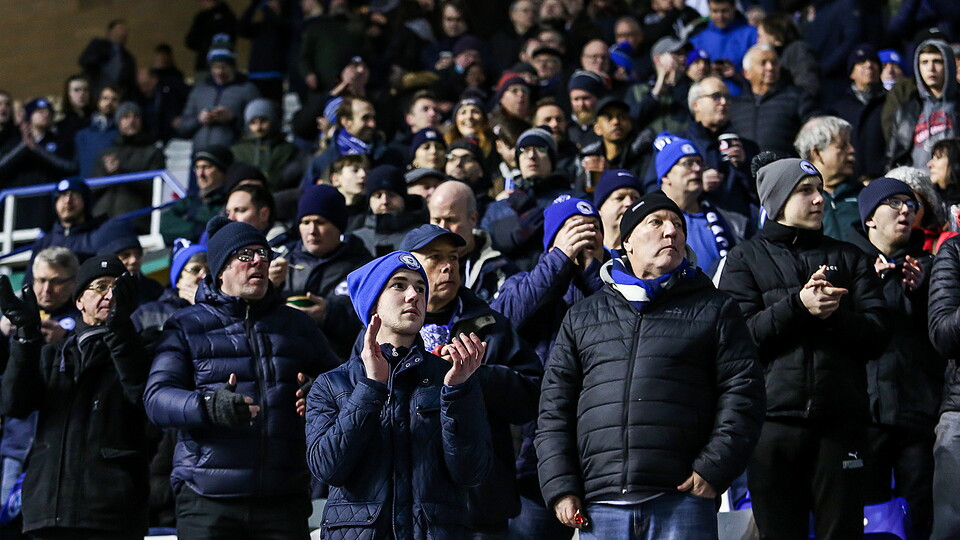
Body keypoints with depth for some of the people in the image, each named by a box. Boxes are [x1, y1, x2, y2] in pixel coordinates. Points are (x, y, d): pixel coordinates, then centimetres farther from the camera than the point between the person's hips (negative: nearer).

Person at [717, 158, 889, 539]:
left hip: (841, 419, 2)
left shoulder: (848, 257, 17)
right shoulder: (746, 258, 11)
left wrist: (835, 315, -11)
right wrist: (798, 305, -14)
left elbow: (877, 336, 7)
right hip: (774, 418, -1)